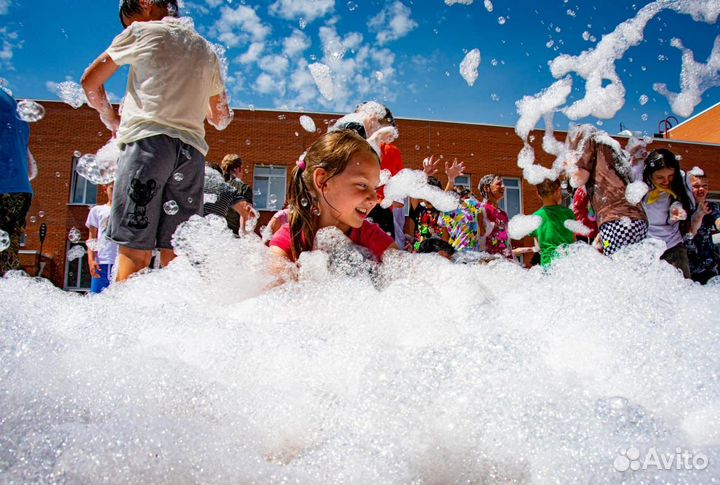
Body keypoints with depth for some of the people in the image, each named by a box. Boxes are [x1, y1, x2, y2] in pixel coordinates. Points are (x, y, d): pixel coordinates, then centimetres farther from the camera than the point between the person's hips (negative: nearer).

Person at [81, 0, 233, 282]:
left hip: (148, 139, -4)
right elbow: (222, 119, 27)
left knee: (134, 250, -9)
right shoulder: (206, 50, 23)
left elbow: (90, 82, 14)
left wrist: (110, 119, 30)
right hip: (192, 150, 5)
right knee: (176, 254, 0)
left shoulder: (142, 32, 10)